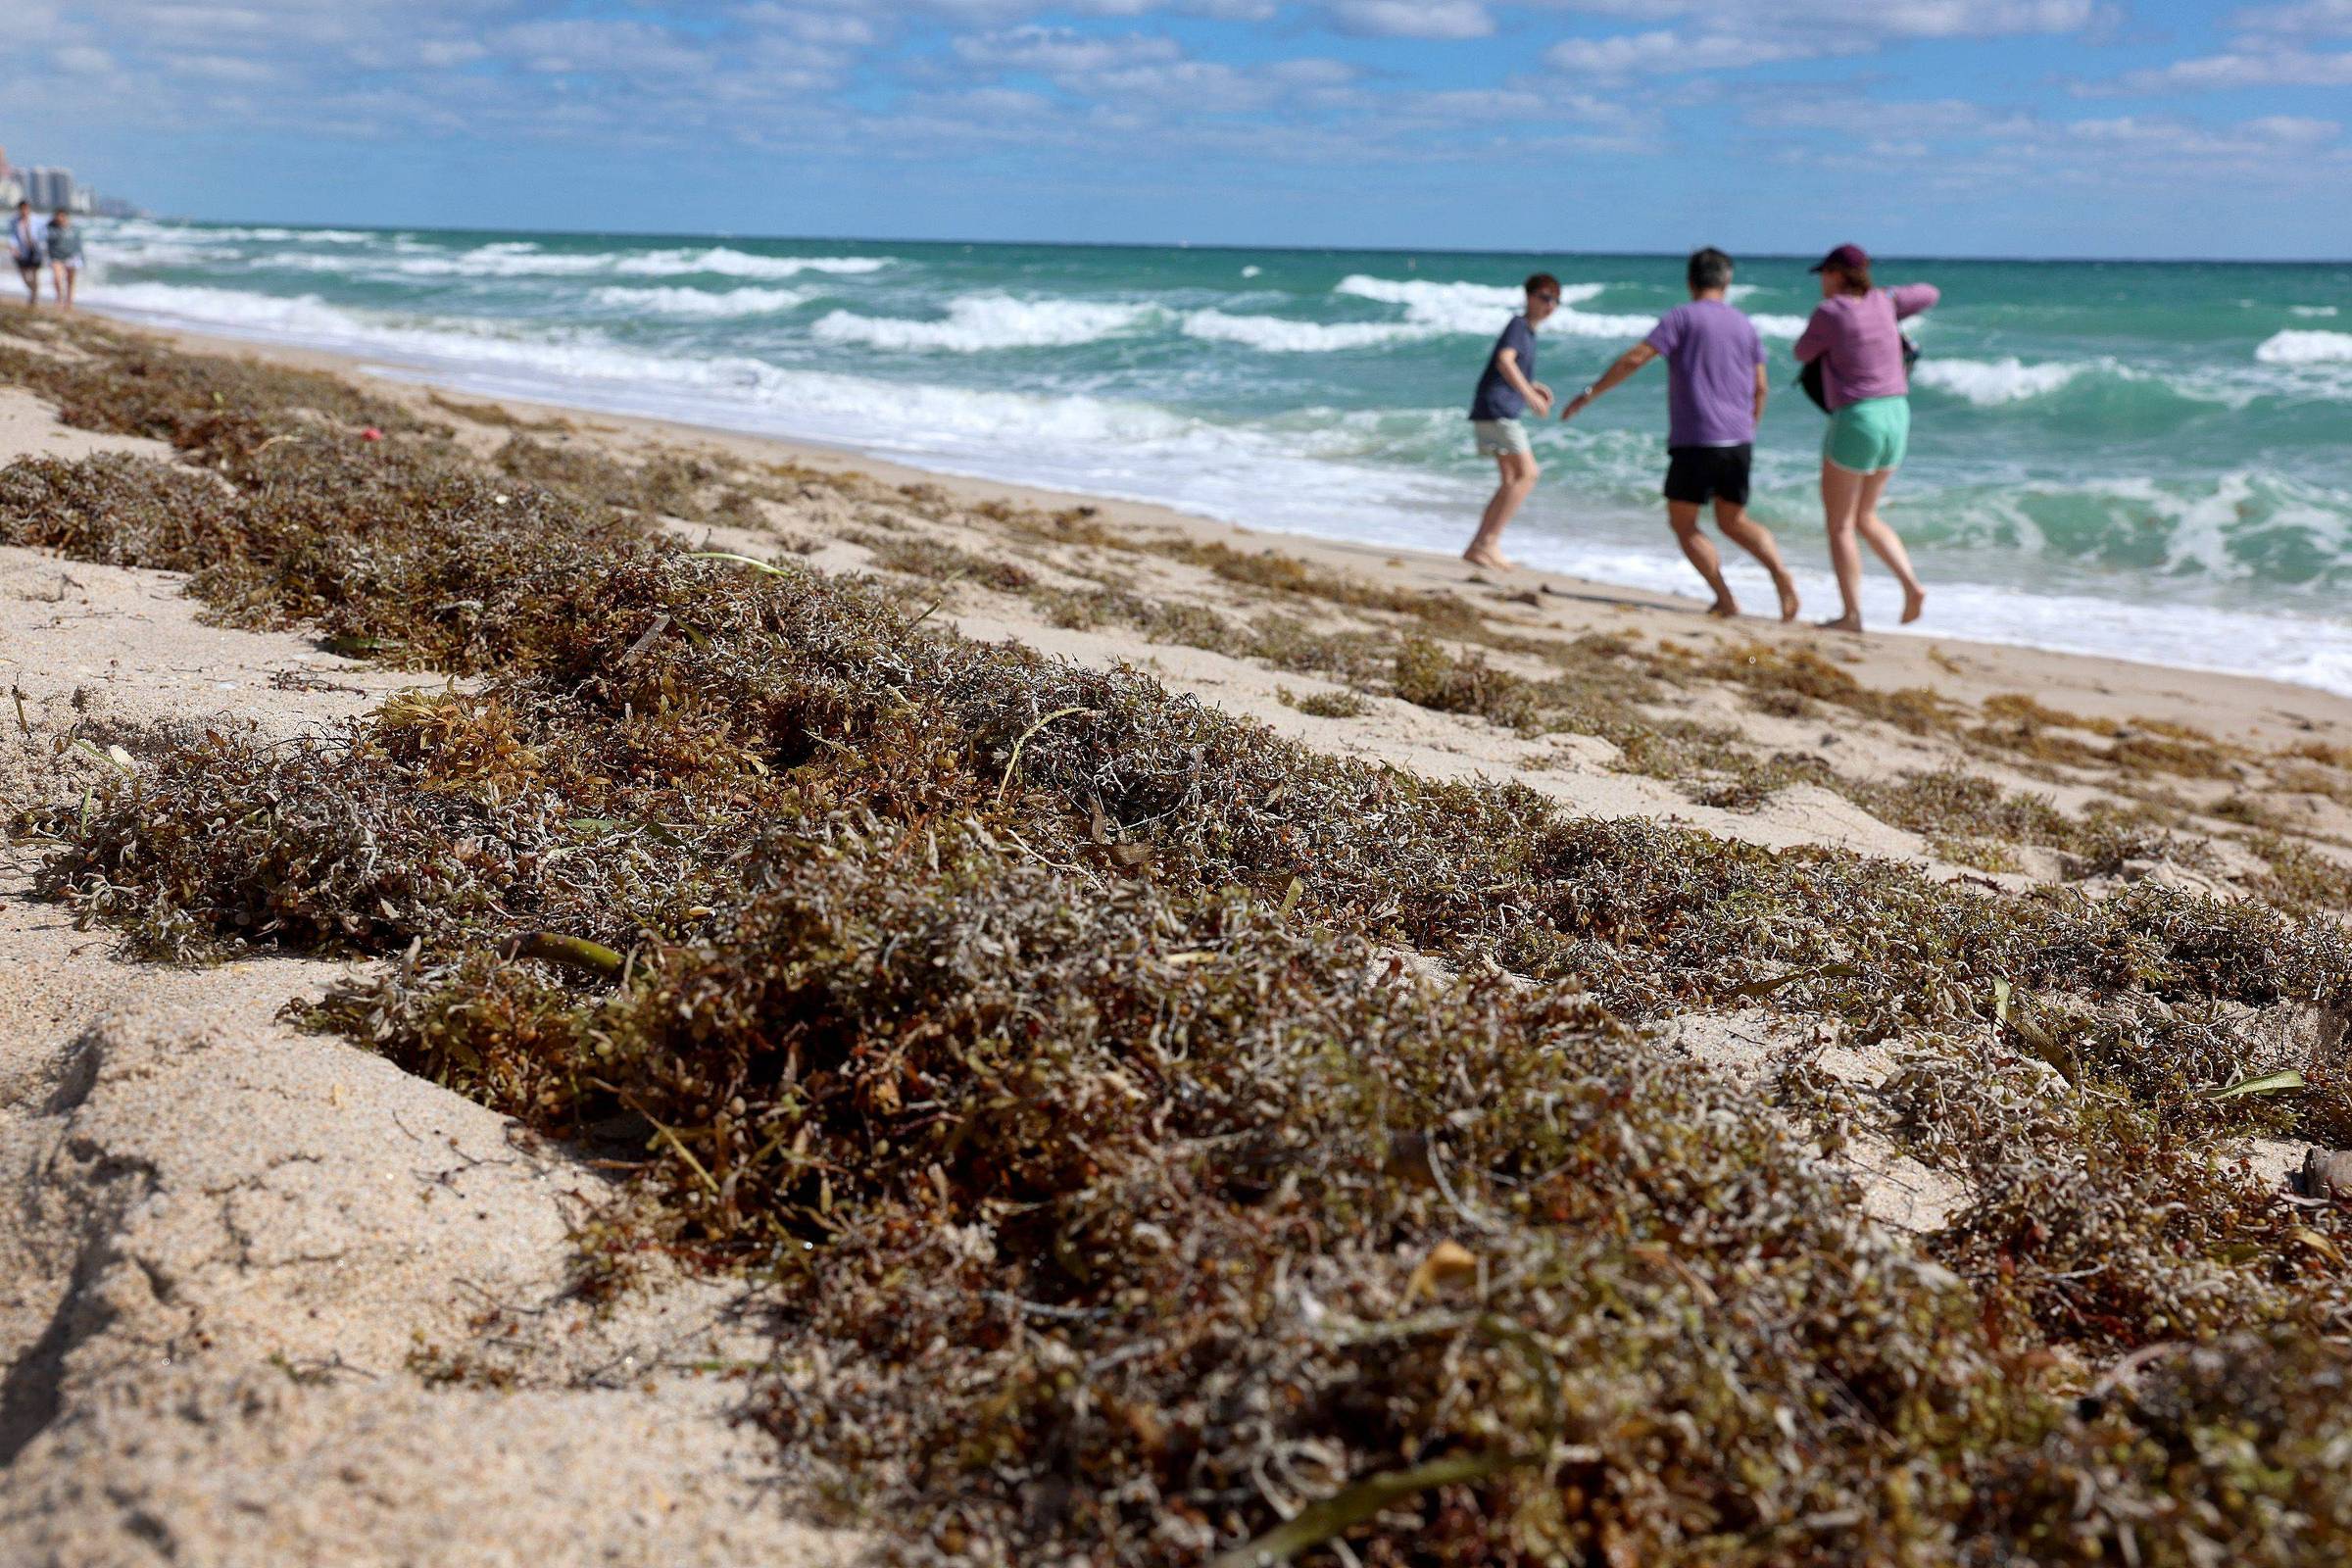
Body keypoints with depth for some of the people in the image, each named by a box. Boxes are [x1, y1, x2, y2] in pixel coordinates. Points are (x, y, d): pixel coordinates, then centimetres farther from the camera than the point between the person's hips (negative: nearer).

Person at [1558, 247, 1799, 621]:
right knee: (1733, 521, 19)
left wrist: (1590, 393, -7)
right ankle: (1779, 570, -6)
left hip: (1695, 440, -5)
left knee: (1682, 522, 8)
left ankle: (1725, 598, -3)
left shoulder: (1683, 317, -3)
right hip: (1739, 442, 5)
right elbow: (1761, 388, 14)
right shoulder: (1745, 325, 13)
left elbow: (1634, 359, -12)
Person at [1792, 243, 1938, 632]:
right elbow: (1930, 294, 21)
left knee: (1838, 524, 4)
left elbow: (1804, 353, 5)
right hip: (1896, 418, 7)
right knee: (1865, 517, 21)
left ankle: (1852, 615, 1)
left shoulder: (1829, 312, -13)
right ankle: (1911, 585, 5)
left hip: (1854, 422, -7)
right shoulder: (1880, 300, 5)